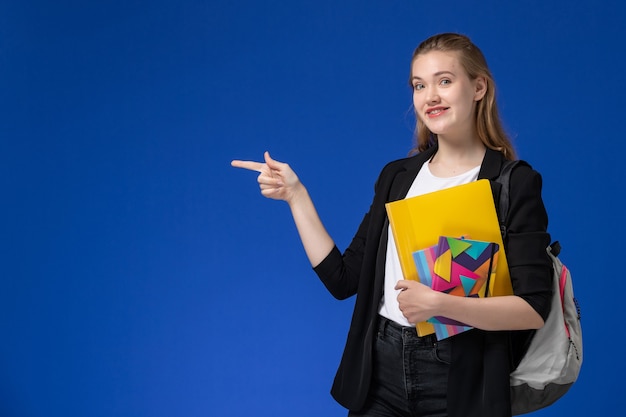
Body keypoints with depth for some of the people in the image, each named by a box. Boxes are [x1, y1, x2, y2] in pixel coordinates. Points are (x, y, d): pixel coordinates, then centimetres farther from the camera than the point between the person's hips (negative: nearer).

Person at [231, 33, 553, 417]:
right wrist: (295, 195, 1)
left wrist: (440, 303, -27)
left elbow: (534, 308, -15)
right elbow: (343, 278, 3)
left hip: (460, 381, -4)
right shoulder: (397, 176, 5)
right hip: (381, 370, 4)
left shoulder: (515, 184, -8)